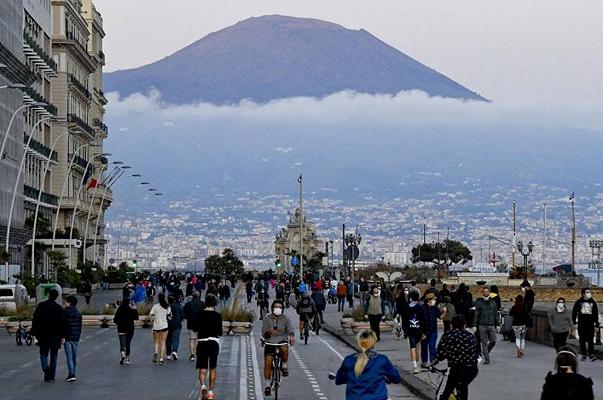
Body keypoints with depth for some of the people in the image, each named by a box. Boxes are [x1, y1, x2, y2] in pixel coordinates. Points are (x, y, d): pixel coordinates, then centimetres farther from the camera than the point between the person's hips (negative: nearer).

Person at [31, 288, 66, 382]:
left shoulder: (41, 306, -1)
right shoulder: (58, 308, -4)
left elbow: (35, 320, 0)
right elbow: (62, 323, -5)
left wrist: (34, 333, 5)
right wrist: (62, 336, -2)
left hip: (43, 336, 0)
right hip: (55, 336, 0)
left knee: (43, 354, 11)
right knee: (53, 356, 8)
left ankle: (45, 367, -19)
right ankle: (51, 376, 8)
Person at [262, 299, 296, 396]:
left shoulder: (285, 319, 6)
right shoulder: (267, 319, 4)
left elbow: (290, 329, -10)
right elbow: (264, 333, -4)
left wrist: (292, 336, -33)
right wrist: (269, 332, -27)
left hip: (282, 341, 0)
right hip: (270, 342, 1)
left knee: (284, 349, -35)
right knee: (267, 362, -12)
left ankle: (284, 366, -8)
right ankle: (268, 385, 1)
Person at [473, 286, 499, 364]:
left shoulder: (493, 302, 11)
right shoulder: (479, 303, 3)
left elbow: (496, 314, 14)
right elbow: (476, 315, 2)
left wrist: (497, 325, 8)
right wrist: (475, 325, -4)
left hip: (491, 325, 2)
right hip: (482, 326, -2)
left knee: (493, 341, -4)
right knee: (484, 342, -2)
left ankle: (485, 352, 22)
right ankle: (486, 359, 3)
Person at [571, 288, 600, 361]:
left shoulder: (593, 302, 8)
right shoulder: (579, 302, 3)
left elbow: (596, 314, 11)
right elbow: (574, 312, 8)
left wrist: (596, 325, 8)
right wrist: (574, 321, 2)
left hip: (590, 324, 0)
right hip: (581, 324, 0)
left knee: (590, 340, -6)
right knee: (582, 340, 3)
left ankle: (591, 355, -10)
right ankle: (583, 355, 9)